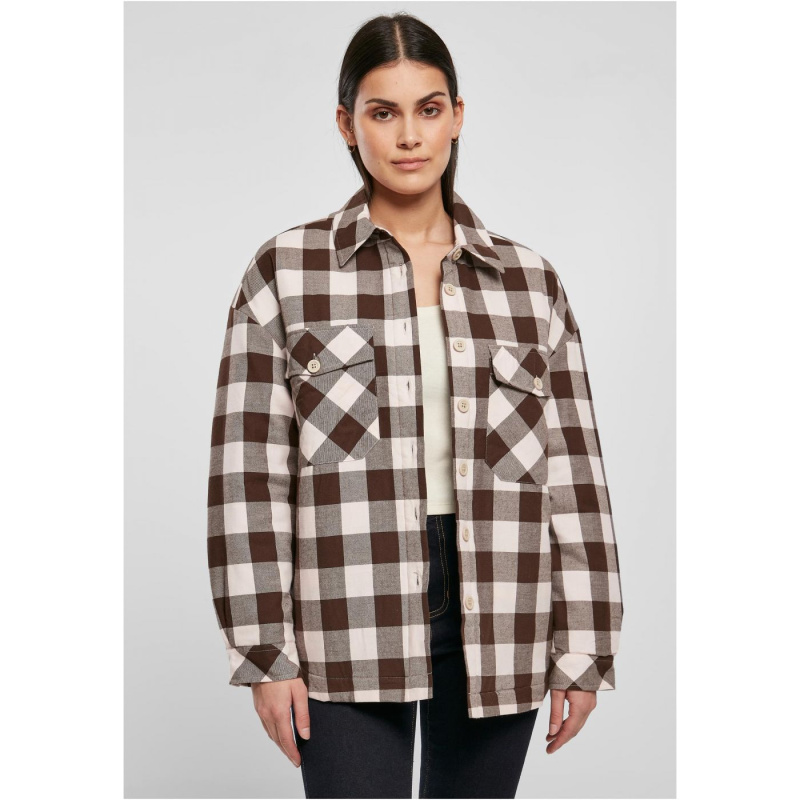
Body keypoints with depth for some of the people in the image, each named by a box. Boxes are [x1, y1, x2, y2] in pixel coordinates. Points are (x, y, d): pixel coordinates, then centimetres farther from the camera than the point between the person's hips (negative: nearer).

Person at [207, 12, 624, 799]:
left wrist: (582, 648, 4)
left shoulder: (529, 280, 7)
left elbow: (573, 473, 6)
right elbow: (249, 471, -2)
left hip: (495, 624, 3)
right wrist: (265, 651, -6)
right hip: (350, 625, -2)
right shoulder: (286, 271, 1)